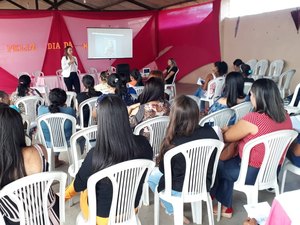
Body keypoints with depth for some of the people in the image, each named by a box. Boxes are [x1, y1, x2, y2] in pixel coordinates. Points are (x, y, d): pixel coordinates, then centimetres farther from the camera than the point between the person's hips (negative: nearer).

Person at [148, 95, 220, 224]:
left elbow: (164, 170, -12)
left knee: (150, 173, 20)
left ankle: (173, 211, 22)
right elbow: (212, 159, 1)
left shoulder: (173, 142, -29)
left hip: (180, 190, -5)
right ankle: (174, 205, 30)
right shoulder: (210, 132, -17)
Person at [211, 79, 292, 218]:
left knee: (217, 166, 18)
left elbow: (226, 138, -14)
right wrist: (234, 128, 11)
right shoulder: (285, 117, -5)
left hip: (252, 173, -7)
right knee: (228, 164, 24)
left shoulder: (253, 119, -29)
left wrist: (224, 130, 8)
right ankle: (226, 207, 31)